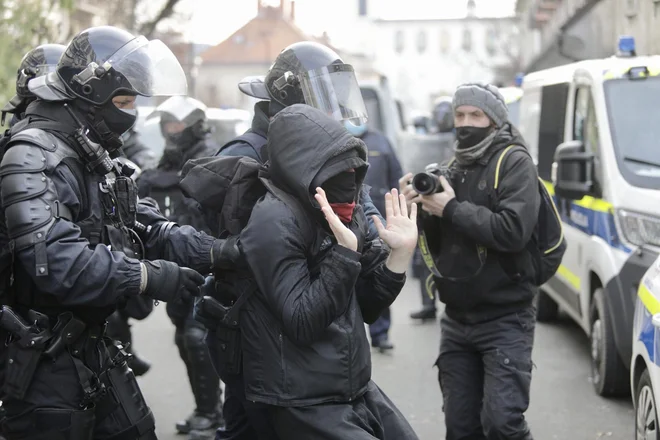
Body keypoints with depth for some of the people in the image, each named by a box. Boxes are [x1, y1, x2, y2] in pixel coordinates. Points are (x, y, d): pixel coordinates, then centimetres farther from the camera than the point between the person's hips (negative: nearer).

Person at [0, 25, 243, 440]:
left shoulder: (98, 158, 13)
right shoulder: (34, 159, -20)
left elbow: (147, 228, 9)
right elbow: (52, 258, -33)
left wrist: (220, 251, -7)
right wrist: (148, 276, -29)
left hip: (93, 344, 10)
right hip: (43, 361, -10)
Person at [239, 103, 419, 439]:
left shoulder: (346, 214, 8)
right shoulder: (274, 221, -17)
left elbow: (366, 310, 10)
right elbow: (302, 324, -23)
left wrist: (401, 252, -1)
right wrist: (344, 252, -30)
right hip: (305, 407, -8)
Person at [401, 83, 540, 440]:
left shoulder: (514, 162, -6)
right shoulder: (454, 168, 14)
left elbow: (514, 231, -22)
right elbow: (438, 246, 14)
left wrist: (452, 209, -17)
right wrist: (423, 210, -4)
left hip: (505, 319, -6)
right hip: (457, 319, 6)